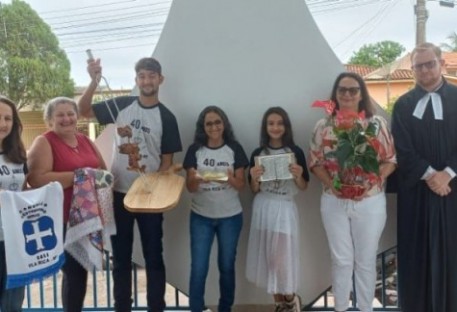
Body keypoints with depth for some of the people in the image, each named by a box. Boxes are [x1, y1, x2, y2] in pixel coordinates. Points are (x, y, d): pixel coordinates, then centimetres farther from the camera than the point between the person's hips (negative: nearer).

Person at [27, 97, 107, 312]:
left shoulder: (85, 140, 13)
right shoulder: (43, 143, -7)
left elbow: (104, 169, 21)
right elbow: (36, 179, -21)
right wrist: (77, 176, -22)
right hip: (62, 221, -7)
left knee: (79, 269, 16)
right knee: (74, 271, -5)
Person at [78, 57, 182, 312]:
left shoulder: (166, 117, -3)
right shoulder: (121, 105, 1)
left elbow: (168, 160, -2)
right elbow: (84, 111, 0)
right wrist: (95, 82, -14)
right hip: (119, 193, 2)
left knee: (153, 256, 7)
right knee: (121, 256, 11)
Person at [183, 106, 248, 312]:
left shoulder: (234, 149, -3)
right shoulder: (195, 150, -3)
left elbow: (241, 185, -3)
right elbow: (190, 187, -3)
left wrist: (230, 179, -25)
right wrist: (198, 180, -26)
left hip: (230, 217, 0)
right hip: (201, 217, 0)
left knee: (227, 266, 11)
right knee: (198, 268, -1)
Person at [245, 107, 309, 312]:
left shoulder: (296, 152, -1)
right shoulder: (258, 154, 3)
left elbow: (304, 187, 5)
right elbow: (254, 190, 6)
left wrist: (298, 176, -15)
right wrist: (254, 178, -14)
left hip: (285, 209, -2)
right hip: (263, 208, 2)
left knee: (283, 258, -5)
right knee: (268, 257, 7)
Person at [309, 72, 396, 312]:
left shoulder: (377, 123, -2)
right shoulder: (324, 125, 1)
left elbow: (391, 160, 0)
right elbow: (315, 161, 3)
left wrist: (373, 180, -16)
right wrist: (330, 183, -13)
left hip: (370, 201, -1)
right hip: (334, 202, 1)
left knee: (366, 260, 11)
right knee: (341, 260, 10)